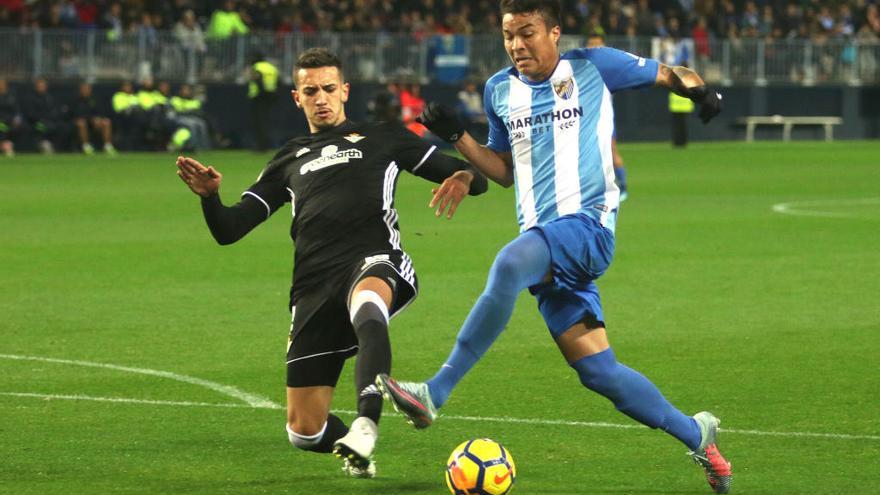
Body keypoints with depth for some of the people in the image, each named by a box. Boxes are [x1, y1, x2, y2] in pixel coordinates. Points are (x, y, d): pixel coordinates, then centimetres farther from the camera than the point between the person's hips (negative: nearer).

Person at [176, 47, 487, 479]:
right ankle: (353, 447, 31)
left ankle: (365, 425, -57)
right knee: (304, 431, -3)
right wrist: (209, 196, 0)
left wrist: (463, 178, -10)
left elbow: (466, 173, 15)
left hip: (375, 264, -4)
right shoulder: (289, 160, 28)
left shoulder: (382, 138, 20)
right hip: (314, 288, 4)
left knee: (367, 303, -45)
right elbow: (229, 229, 22)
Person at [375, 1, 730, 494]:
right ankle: (697, 435, 20)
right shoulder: (500, 91, 15)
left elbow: (669, 74, 13)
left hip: (587, 221, -6)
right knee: (599, 372, 0)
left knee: (508, 266, -35)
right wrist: (457, 137, 9)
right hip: (543, 241, 6)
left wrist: (696, 86, -9)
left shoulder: (593, 66, 3)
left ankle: (435, 394, -34)